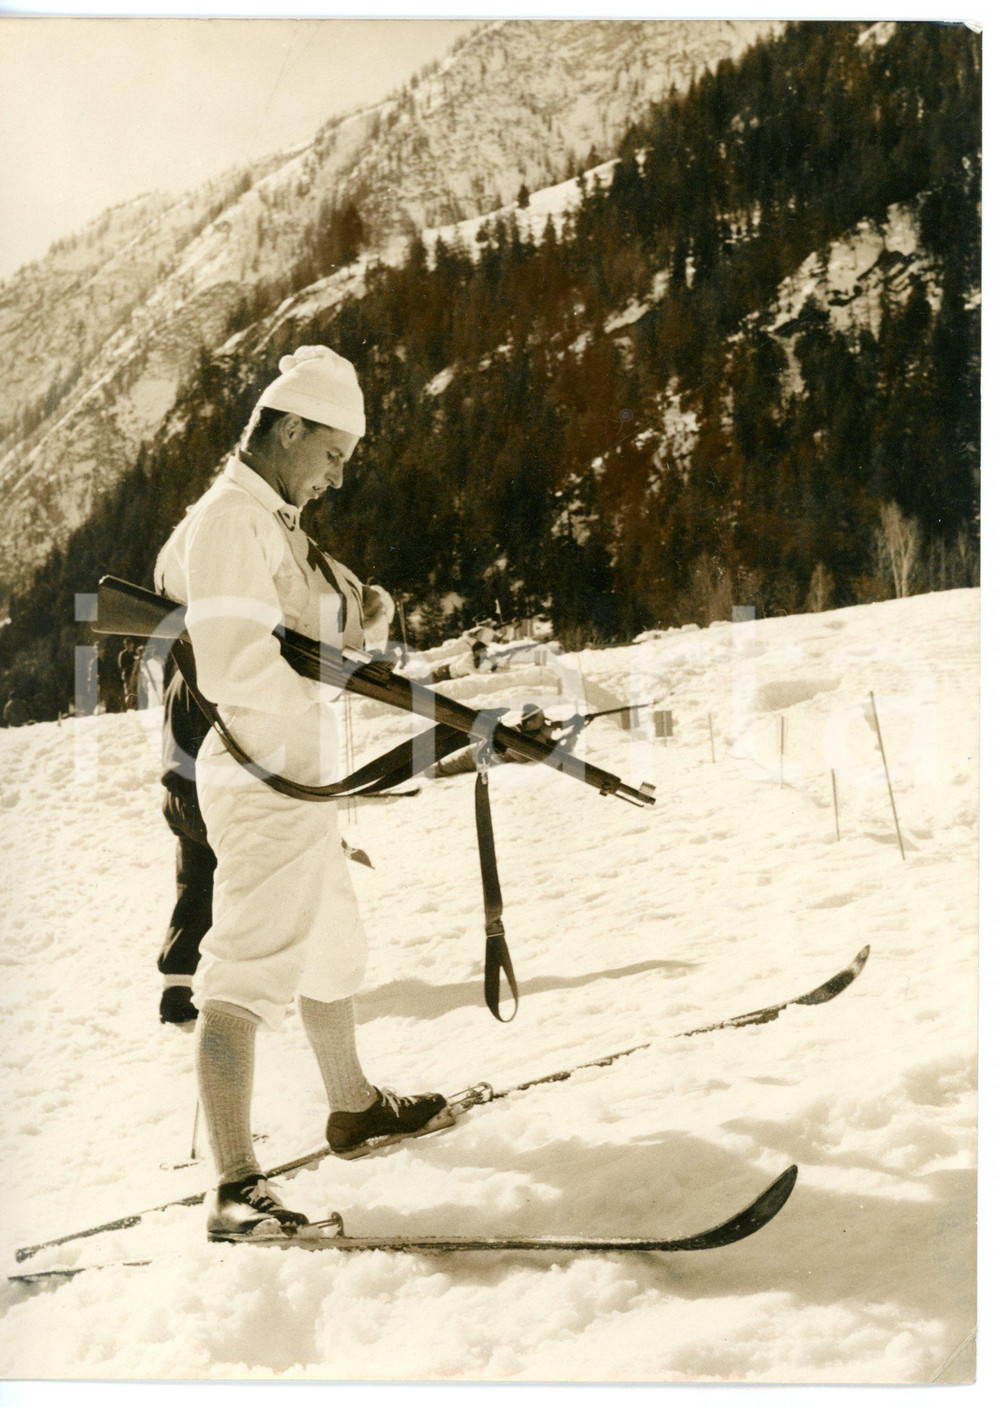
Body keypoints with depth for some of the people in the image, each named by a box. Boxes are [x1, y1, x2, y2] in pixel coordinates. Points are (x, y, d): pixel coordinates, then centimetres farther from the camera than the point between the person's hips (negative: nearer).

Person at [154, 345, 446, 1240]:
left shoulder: (276, 522, 16)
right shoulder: (228, 523, -16)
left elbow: (344, 617, 12)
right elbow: (234, 671, -26)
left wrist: (362, 614, -10)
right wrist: (336, 663, -15)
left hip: (303, 781, 11)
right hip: (264, 786, -11)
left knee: (332, 950, 23)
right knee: (247, 975, -11)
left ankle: (354, 1107, 42)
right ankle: (236, 1187, -9)